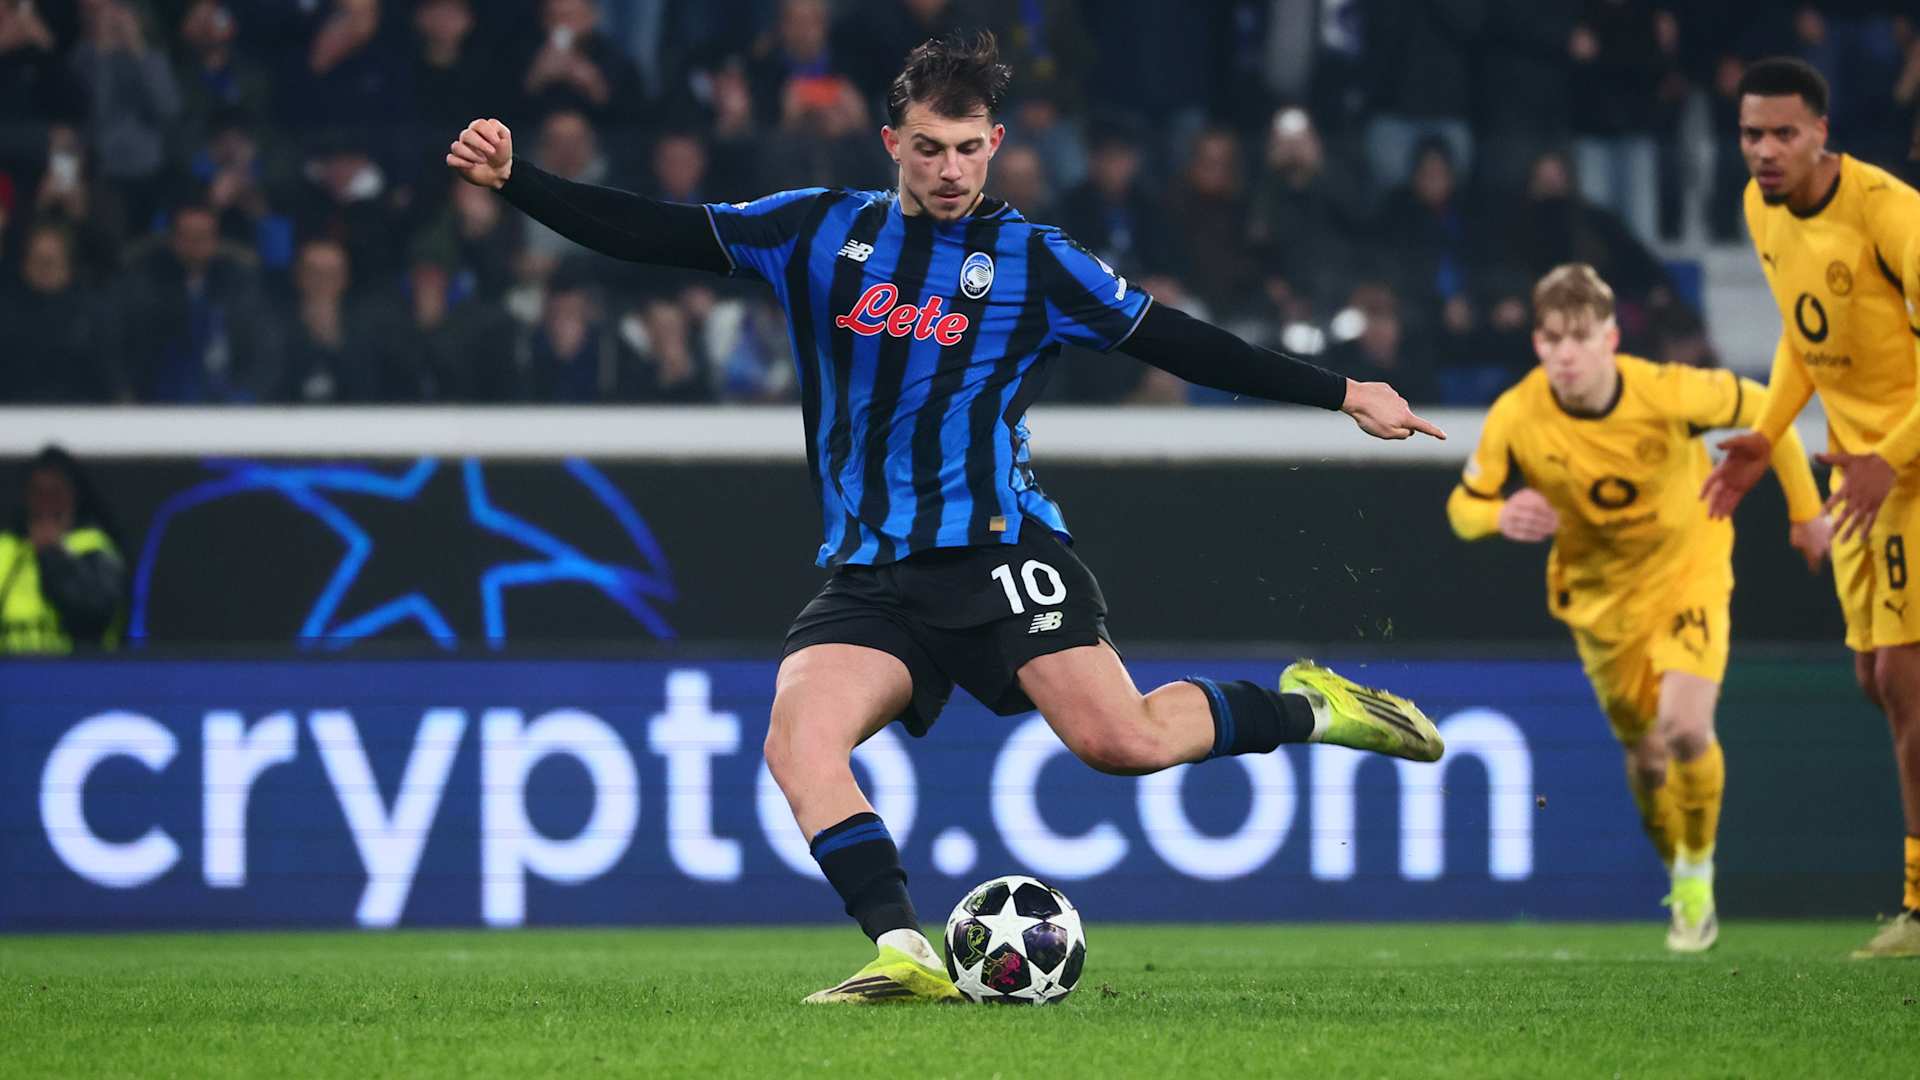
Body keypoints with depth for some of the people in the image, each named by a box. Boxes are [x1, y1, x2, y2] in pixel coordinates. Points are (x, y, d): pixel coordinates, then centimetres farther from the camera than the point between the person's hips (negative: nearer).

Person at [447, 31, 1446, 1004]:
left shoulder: (1031, 261, 5)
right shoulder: (818, 232, 10)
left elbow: (1176, 344, 10)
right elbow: (649, 233, 11)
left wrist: (1339, 394, 9)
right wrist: (512, 181, 1)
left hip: (998, 550, -3)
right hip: (870, 578, 3)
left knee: (1120, 740, -19)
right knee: (797, 739, -24)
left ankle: (1305, 710, 8)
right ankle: (906, 956, -25)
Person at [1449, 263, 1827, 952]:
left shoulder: (1668, 393, -27)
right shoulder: (1516, 418, -22)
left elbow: (1762, 408, -8)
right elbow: (1463, 507, -10)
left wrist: (1805, 508, 2)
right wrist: (1500, 515, -35)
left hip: (1688, 569, -2)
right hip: (1598, 591, 2)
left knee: (1684, 728, -22)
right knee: (1646, 754, 7)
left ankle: (1698, 869, 4)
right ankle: (1679, 882, 34)